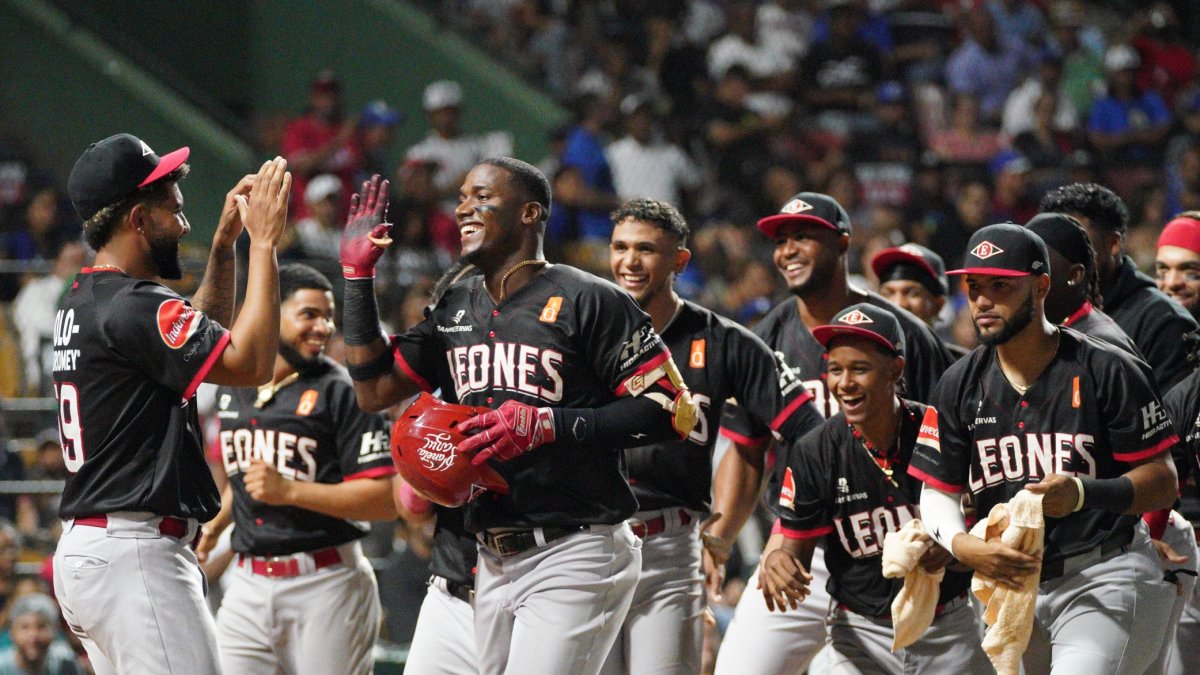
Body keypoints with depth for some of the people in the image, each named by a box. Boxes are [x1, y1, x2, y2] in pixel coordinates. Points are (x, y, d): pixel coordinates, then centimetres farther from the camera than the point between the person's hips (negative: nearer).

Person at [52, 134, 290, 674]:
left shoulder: (78, 305, 17)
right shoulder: (133, 305, -14)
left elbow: (204, 340, 30)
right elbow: (250, 362, -18)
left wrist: (224, 244, 23)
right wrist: (263, 242, -12)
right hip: (134, 555, -11)